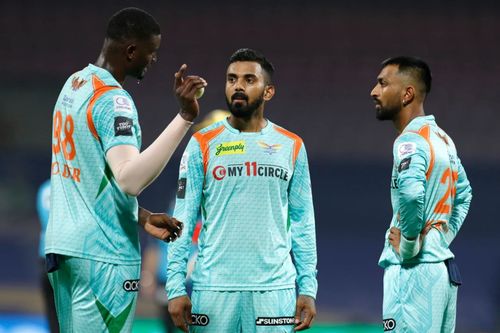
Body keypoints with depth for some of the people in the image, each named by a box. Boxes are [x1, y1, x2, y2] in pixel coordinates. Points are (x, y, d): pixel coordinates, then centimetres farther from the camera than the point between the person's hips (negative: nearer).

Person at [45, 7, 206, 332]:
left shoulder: (75, 84, 12)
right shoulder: (113, 101, -17)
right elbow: (130, 179, -32)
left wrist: (142, 216, 22)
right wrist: (185, 117, -36)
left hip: (63, 243, 9)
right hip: (102, 254, -9)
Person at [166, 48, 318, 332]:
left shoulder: (291, 147, 8)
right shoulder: (203, 145, 4)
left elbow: (303, 223, 9)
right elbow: (183, 220, 2)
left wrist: (308, 288, 2)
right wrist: (176, 287, -6)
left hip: (274, 288, 1)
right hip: (213, 287, -1)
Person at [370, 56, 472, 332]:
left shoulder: (410, 140, -12)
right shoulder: (442, 139, 16)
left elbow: (411, 192, -31)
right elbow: (464, 192, 31)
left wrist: (408, 245, -19)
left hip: (414, 270, -9)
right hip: (443, 266, 9)